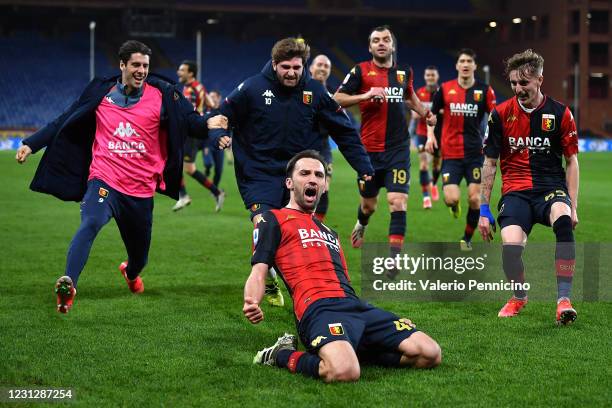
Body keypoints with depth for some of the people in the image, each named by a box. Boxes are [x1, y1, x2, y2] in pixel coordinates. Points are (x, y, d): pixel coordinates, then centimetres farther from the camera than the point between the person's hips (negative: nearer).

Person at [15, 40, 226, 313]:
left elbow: (189, 121, -2)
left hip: (141, 190, 2)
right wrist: (31, 144, 9)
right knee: (91, 224, -33)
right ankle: (68, 285, -41)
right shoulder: (100, 93, 5)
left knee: (140, 255, 16)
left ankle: (131, 272, 54)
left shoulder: (161, 95, 1)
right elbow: (64, 123, 12)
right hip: (104, 180, -1)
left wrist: (207, 124, -24)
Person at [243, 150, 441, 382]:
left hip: (356, 306, 7)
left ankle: (351, 351, 3)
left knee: (430, 354, -10)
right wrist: (251, 304, -20)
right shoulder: (274, 220, 14)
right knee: (344, 372, -38)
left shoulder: (329, 231, 35)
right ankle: (282, 356, -7)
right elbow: (259, 272, 3)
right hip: (318, 308, -7)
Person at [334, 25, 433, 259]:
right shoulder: (361, 71, -3)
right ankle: (361, 225, 50)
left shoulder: (404, 72, 9)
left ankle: (394, 260, -15)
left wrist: (426, 113, 25)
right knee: (369, 204, 14)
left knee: (398, 202, -14)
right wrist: (366, 95, -19)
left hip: (398, 149, 1)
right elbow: (336, 99, -8)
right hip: (369, 149, -1)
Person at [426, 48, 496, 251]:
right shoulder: (445, 89, 1)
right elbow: (432, 113, 13)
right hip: (450, 153, 0)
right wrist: (430, 134, -1)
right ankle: (454, 205, 27)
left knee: (474, 198, -5)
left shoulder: (485, 90, 0)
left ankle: (467, 238, 17)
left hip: (475, 152, 0)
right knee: (452, 199, -13)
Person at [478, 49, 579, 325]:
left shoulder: (560, 113, 2)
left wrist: (573, 206, -2)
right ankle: (519, 298, 7)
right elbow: (490, 163, 9)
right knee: (510, 245, -27)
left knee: (563, 220, -37)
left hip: (551, 188, 0)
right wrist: (484, 210, 6)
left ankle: (563, 299, -30)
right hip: (515, 191, 1)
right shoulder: (501, 114, 3)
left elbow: (571, 161, 7)